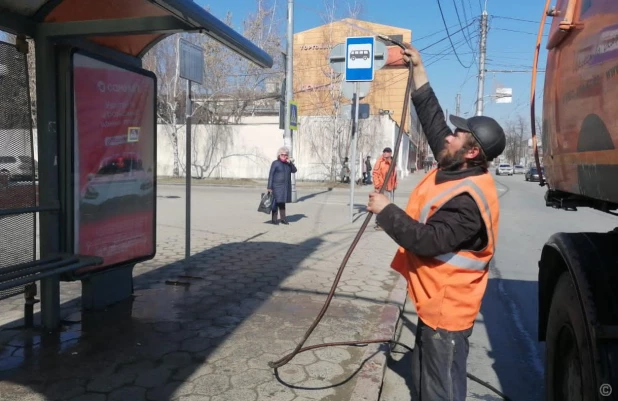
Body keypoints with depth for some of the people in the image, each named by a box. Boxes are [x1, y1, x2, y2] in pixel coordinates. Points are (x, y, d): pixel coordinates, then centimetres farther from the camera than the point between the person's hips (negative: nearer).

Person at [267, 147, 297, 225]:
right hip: (277, 186, -5)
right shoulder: (275, 163, -5)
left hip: (286, 186, 5)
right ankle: (274, 219, 2)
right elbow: (271, 175, -8)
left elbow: (294, 170, -1)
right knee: (276, 202, -4)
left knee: (282, 203, 12)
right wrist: (269, 187, -13)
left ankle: (283, 219, 17)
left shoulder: (288, 163, 11)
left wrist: (290, 163, -15)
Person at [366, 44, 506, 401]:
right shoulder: (457, 169, 0)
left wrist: (386, 210, -21)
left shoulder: (468, 200, -28)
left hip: (447, 308, -10)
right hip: (437, 299, 10)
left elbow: (427, 240, -31)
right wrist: (418, 69, 10)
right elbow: (433, 119, 7)